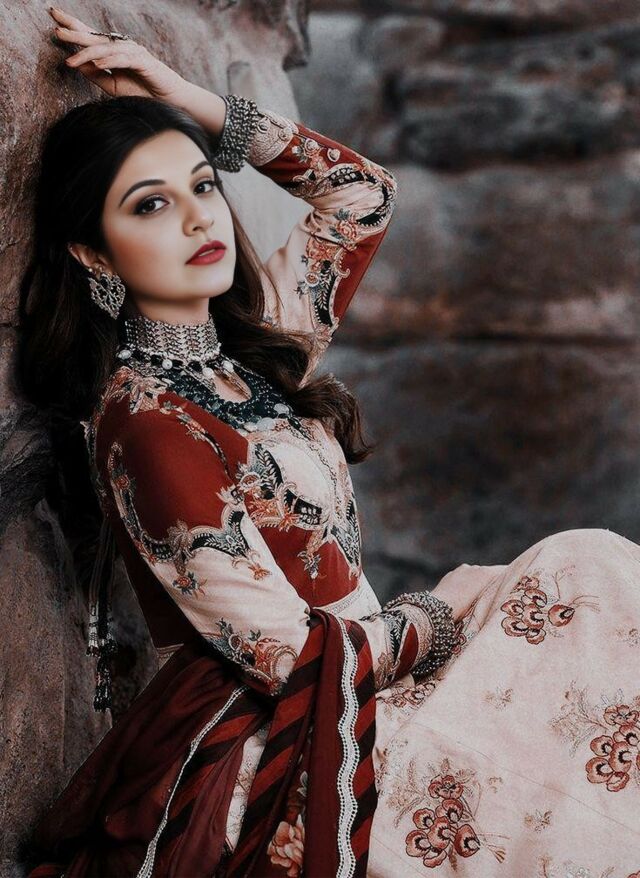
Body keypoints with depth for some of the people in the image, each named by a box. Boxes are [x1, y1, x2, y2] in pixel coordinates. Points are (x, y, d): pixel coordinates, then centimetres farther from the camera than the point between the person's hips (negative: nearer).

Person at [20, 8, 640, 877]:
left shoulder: (251, 343, 6)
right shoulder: (145, 422, -18)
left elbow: (361, 190, 18)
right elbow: (292, 656, -20)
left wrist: (197, 106, 8)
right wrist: (453, 610, -6)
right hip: (265, 764, -8)